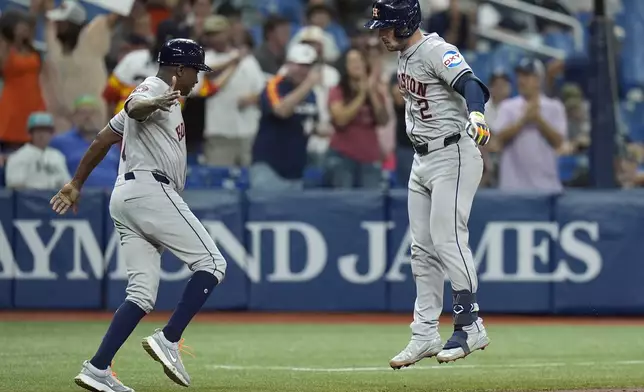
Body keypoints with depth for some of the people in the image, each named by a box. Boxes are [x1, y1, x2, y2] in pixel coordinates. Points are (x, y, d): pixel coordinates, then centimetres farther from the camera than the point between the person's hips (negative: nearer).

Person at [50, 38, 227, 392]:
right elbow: (133, 106, -27)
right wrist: (154, 105, -51)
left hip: (124, 198, 10)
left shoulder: (160, 98, 27)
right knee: (211, 263, -10)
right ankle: (168, 340, -19)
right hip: (150, 189, -10)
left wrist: (76, 185, 34)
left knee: (142, 293, 2)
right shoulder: (154, 90, -2)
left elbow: (103, 139, 31)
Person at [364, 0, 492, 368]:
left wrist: (475, 115, -54)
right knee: (423, 249, 8)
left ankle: (471, 326, -9)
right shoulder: (406, 55, 11)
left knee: (447, 238, -15)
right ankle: (426, 334, 11)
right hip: (422, 161, 10)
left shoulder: (437, 51, -18)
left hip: (454, 155, -10)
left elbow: (469, 83, -34)